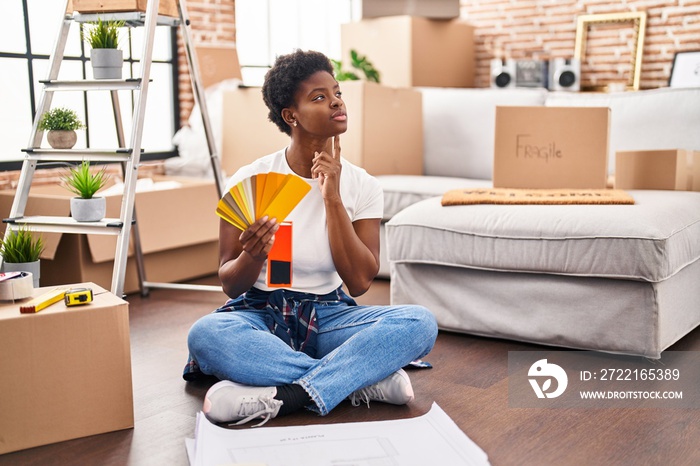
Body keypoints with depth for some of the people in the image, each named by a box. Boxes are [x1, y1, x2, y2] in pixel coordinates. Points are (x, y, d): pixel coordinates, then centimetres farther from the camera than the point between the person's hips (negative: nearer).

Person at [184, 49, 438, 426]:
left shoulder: (361, 185, -2)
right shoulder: (250, 180, -7)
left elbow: (360, 281, -11)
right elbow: (230, 284, -4)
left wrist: (332, 198, -16)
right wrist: (253, 256, -28)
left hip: (327, 317, 2)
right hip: (261, 314, -1)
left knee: (420, 322, -25)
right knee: (205, 334, -36)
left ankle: (284, 397, -32)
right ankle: (368, 381, -27)